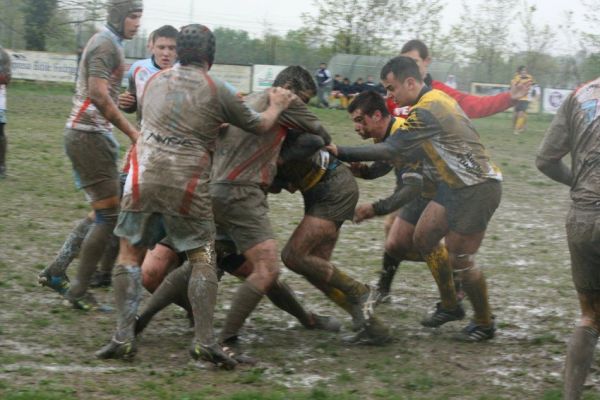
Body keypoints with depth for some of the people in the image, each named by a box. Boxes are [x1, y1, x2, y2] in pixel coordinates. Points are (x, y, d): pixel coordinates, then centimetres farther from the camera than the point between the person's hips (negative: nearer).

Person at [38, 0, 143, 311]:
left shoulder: (107, 42, 18)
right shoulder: (106, 44, -13)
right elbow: (98, 95, -22)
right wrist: (131, 132, -20)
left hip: (89, 135, 10)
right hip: (89, 136, -10)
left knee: (100, 213, 14)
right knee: (108, 215, -6)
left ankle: (55, 272, 16)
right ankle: (79, 291, -1)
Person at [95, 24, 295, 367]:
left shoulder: (155, 81, 14)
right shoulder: (219, 91, 2)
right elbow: (260, 126, 14)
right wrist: (277, 106, 34)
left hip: (144, 177, 3)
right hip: (187, 185, -3)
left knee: (130, 252, 12)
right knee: (203, 257, 7)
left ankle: (124, 336, 4)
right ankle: (205, 341, -1)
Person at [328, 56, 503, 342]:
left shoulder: (425, 111, -21)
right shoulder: (437, 98, 9)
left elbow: (390, 149, -25)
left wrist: (341, 153, -20)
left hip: (477, 190, -10)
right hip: (455, 186, 10)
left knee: (458, 259, -2)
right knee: (424, 238, 11)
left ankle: (484, 324, 15)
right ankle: (450, 304, 25)